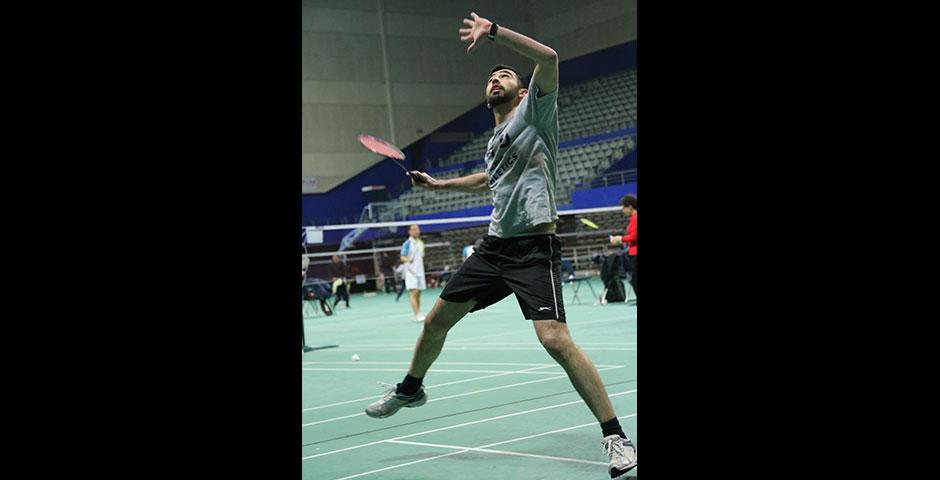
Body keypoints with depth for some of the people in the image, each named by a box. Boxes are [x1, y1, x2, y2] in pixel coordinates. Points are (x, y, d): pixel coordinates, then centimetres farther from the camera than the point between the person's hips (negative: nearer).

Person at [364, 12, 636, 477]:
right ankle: (410, 388, 41)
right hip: (493, 246, 8)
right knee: (436, 319, 14)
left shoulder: (533, 112, -1)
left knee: (556, 339, -23)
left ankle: (615, 437, -15)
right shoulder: (494, 139, 20)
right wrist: (438, 184, 40)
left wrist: (493, 30, -20)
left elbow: (549, 57, -20)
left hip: (533, 249, -8)